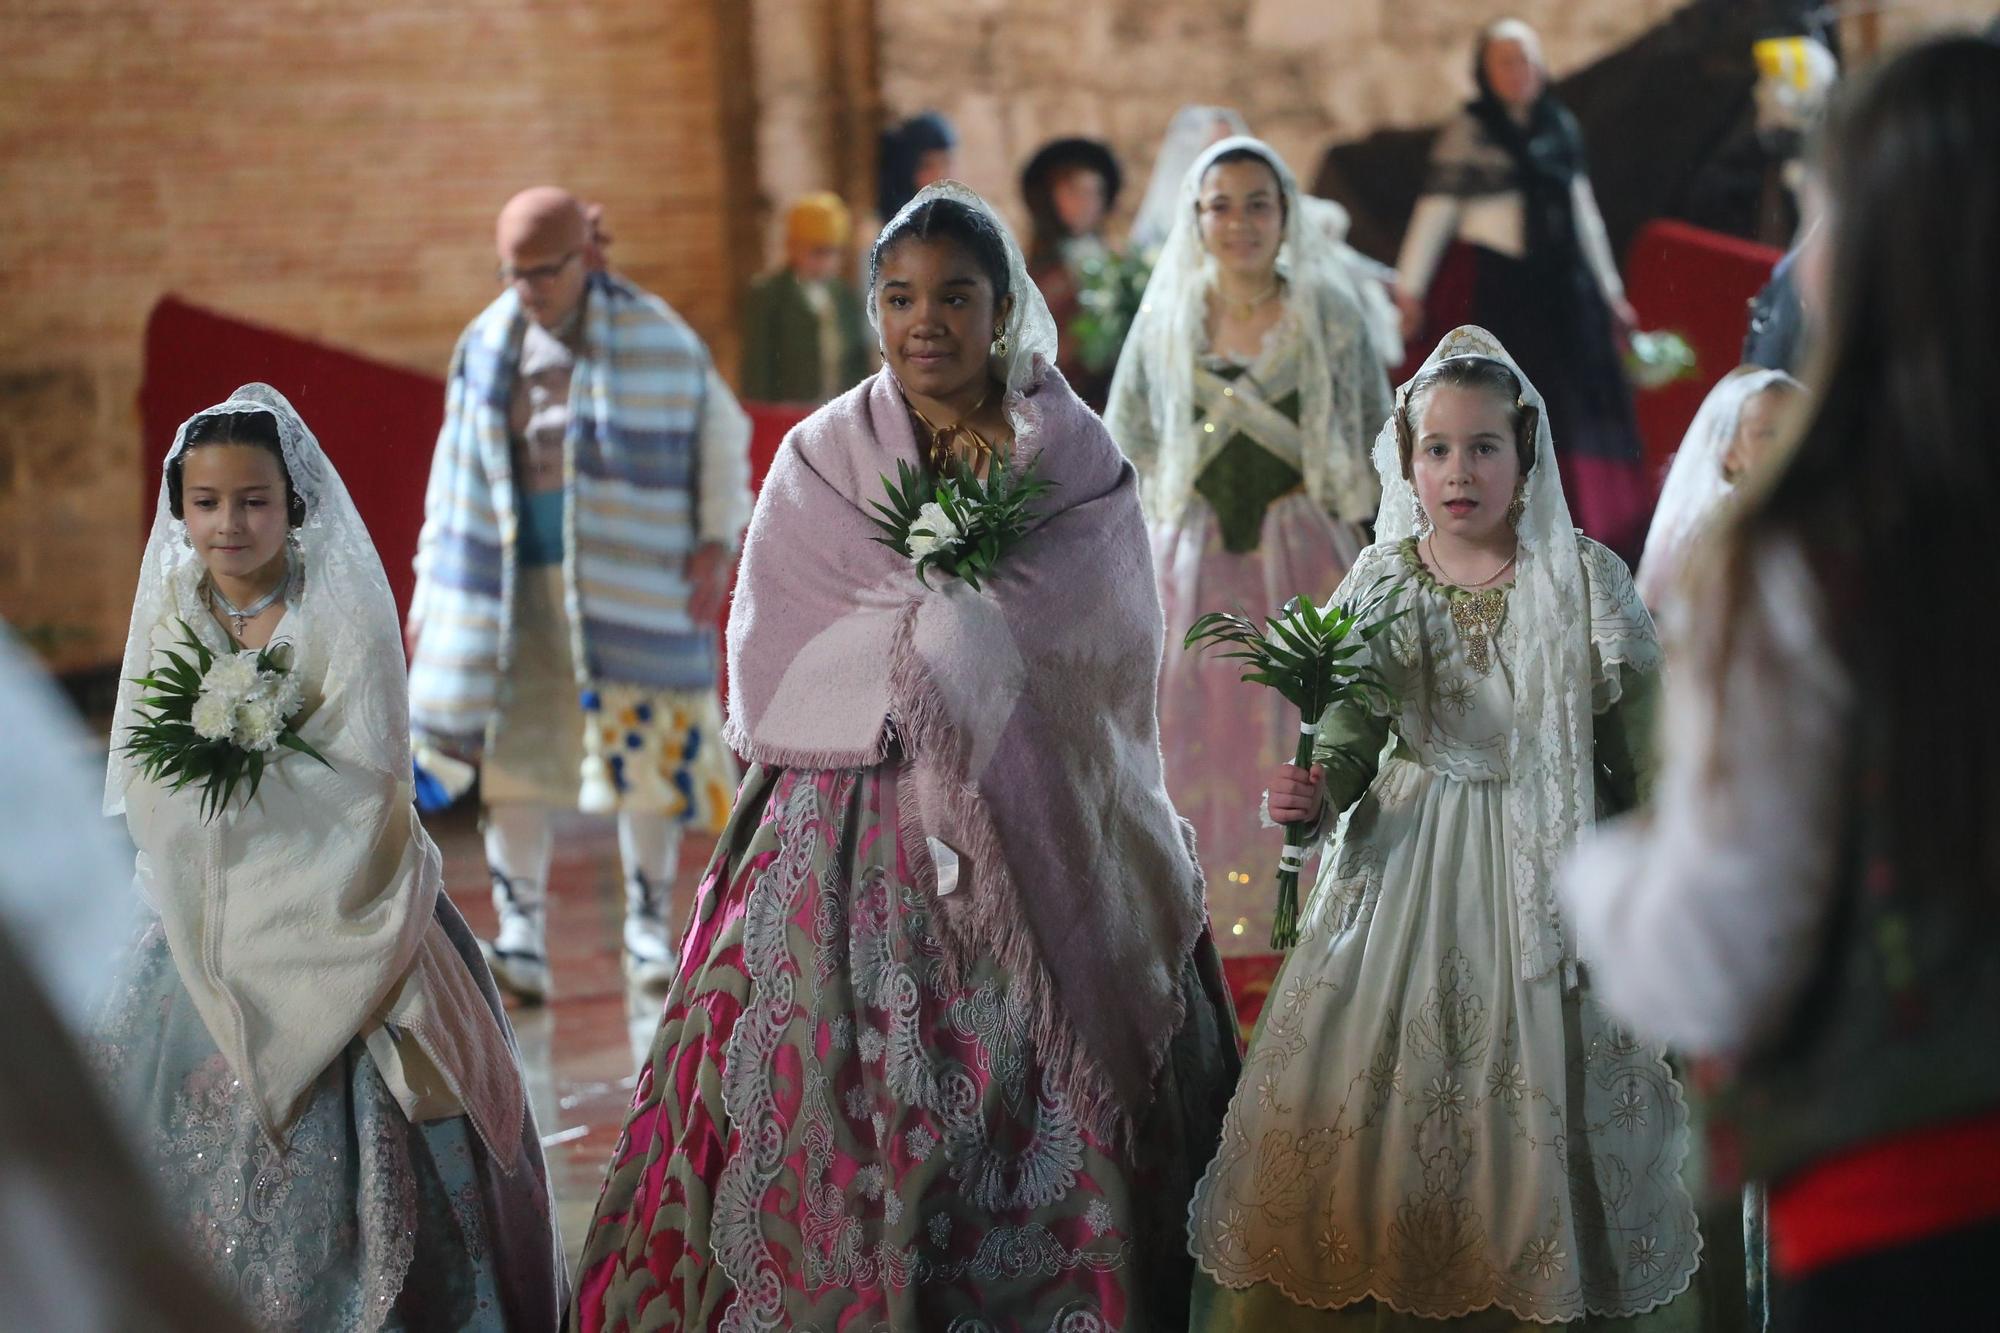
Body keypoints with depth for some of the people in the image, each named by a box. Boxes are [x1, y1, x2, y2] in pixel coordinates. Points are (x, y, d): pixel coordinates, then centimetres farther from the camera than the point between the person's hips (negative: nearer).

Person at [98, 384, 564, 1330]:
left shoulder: (341, 611, -8)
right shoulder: (170, 613, 6)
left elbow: (368, 779, -13)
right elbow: (143, 783, 4)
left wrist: (243, 762, -15)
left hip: (329, 918, -5)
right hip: (207, 918, 5)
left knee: (333, 1135, -9)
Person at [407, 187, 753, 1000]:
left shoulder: (651, 337, -3)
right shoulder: (488, 346, 6)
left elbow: (723, 431, 6)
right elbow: (457, 473, 13)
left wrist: (717, 541, -2)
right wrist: (431, 587, 12)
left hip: (629, 580, -2)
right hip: (520, 579, 2)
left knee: (646, 750, 2)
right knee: (516, 755, -4)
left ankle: (649, 922, 16)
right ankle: (521, 937, -1)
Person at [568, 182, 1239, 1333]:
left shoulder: (1080, 461, 5)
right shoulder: (820, 462, 6)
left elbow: (1117, 655, -3)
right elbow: (772, 679, 1)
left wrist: (909, 629, -4)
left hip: (1041, 850, 0)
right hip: (852, 847, 0)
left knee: (1049, 1130, -3)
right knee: (839, 1124, -6)